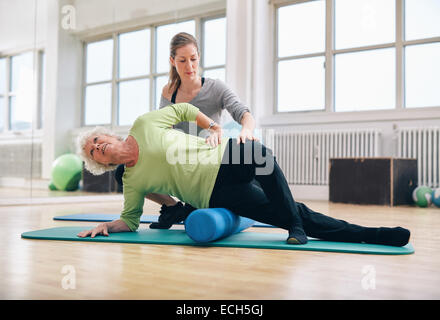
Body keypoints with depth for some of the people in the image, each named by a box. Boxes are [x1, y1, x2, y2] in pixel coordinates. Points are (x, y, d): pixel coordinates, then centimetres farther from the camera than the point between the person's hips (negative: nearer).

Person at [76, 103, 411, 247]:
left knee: (261, 154, -34)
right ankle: (368, 234, -6)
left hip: (222, 158, 1)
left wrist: (214, 127, 3)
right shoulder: (132, 181, 6)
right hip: (216, 193, 0)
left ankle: (295, 227, -15)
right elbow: (130, 219, 16)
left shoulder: (145, 123, 4)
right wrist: (106, 226, -2)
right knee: (292, 213, -11)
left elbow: (184, 109, 12)